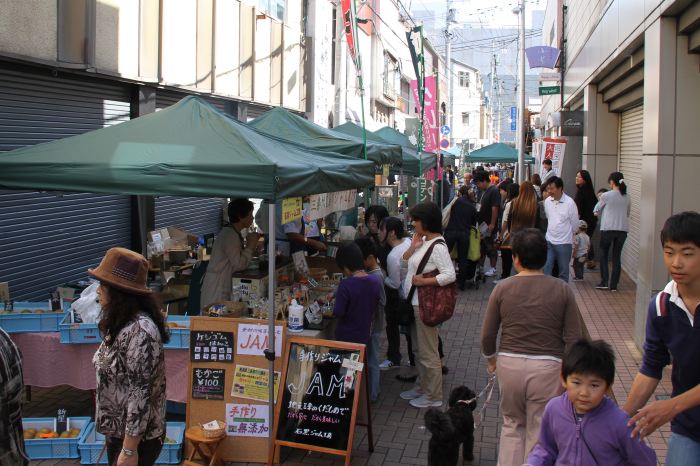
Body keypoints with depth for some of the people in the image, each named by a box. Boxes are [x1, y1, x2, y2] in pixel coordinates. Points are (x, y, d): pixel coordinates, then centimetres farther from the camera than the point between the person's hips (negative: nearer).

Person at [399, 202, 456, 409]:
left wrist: (423, 281, -21)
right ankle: (423, 387, 35)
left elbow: (450, 275, -25)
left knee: (428, 352, 0)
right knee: (419, 349, 21)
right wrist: (413, 247, -2)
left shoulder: (437, 247, -19)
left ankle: (433, 396, 11)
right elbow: (404, 262, 16)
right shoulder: (422, 241, 9)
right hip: (414, 302, 10)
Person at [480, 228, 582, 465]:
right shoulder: (562, 290, -5)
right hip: (547, 367, -1)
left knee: (512, 425, 21)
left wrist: (491, 359, 19)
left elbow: (487, 335, 0)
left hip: (509, 364, 1)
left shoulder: (502, 288, -4)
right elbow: (573, 338, -5)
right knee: (539, 434, 10)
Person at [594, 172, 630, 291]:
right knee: (617, 256, 9)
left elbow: (597, 211, 7)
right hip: (623, 229, 3)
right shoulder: (626, 197, 5)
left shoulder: (606, 196, -7)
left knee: (603, 255, 12)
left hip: (608, 229, -3)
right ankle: (614, 284, 9)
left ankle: (604, 282, 6)